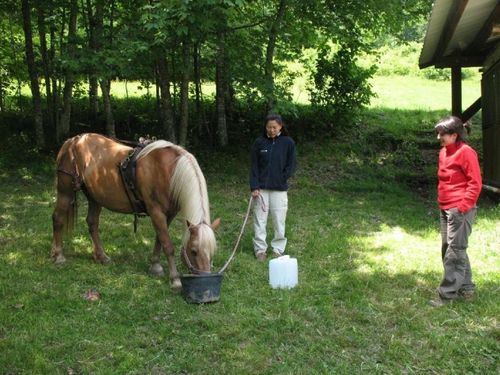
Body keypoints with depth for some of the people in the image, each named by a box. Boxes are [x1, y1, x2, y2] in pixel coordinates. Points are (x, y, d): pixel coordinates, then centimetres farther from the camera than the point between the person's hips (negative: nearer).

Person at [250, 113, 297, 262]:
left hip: (279, 189, -1)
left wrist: (281, 180, -7)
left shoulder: (288, 143, -1)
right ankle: (260, 249, 11)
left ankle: (278, 249, 15)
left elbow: (292, 165, 1)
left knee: (279, 220, 3)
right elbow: (254, 166, 2)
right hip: (261, 188, 1)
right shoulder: (259, 142, 2)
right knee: (260, 219, 3)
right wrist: (254, 187, -6)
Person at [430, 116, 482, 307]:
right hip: (446, 209, 9)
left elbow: (475, 183, -14)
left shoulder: (466, 152, -13)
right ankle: (466, 288, 24)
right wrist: (442, 203, 14)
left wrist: (462, 207, -17)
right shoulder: (444, 152, 12)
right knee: (448, 250, 13)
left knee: (455, 252, -5)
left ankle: (447, 293, 0)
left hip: (460, 210, -9)